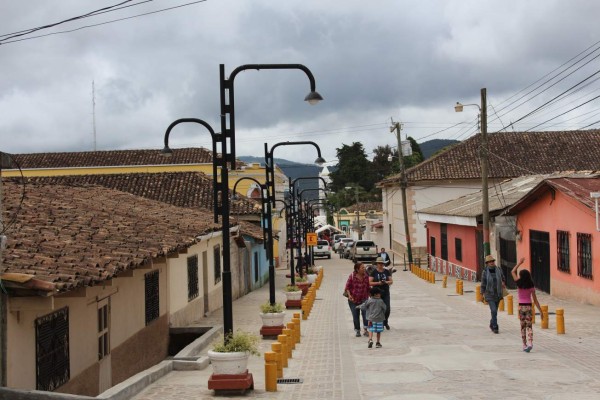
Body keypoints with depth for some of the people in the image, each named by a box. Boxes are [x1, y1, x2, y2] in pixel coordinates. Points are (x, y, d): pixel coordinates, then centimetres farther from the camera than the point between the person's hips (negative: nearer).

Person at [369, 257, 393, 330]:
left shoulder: (387, 272, 8)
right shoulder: (374, 272, -1)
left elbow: (391, 281, 7)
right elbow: (369, 283, -6)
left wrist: (386, 282, -13)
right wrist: (378, 283, -18)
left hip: (386, 293, 2)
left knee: (387, 309, -1)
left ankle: (385, 322, 24)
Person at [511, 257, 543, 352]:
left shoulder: (519, 284, -6)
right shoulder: (531, 286, -3)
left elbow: (513, 272, 7)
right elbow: (535, 300, -2)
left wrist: (519, 263, 10)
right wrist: (540, 310, 3)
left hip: (521, 307, -1)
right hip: (529, 307, 1)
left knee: (523, 326, 9)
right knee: (529, 326, 1)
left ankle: (524, 345, 11)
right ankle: (530, 343, -18)